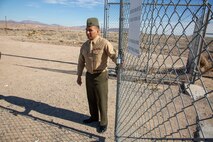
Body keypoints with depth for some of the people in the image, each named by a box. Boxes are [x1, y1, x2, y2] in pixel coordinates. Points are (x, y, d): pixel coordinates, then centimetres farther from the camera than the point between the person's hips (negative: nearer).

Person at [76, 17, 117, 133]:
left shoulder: (104, 43, -16)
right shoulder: (84, 45, 4)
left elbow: (114, 55, -29)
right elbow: (81, 61, 12)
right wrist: (79, 76, 14)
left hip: (100, 76, -6)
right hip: (89, 75, 6)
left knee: (101, 100, 6)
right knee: (91, 98, 19)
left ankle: (103, 122, 27)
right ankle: (94, 116, 43)